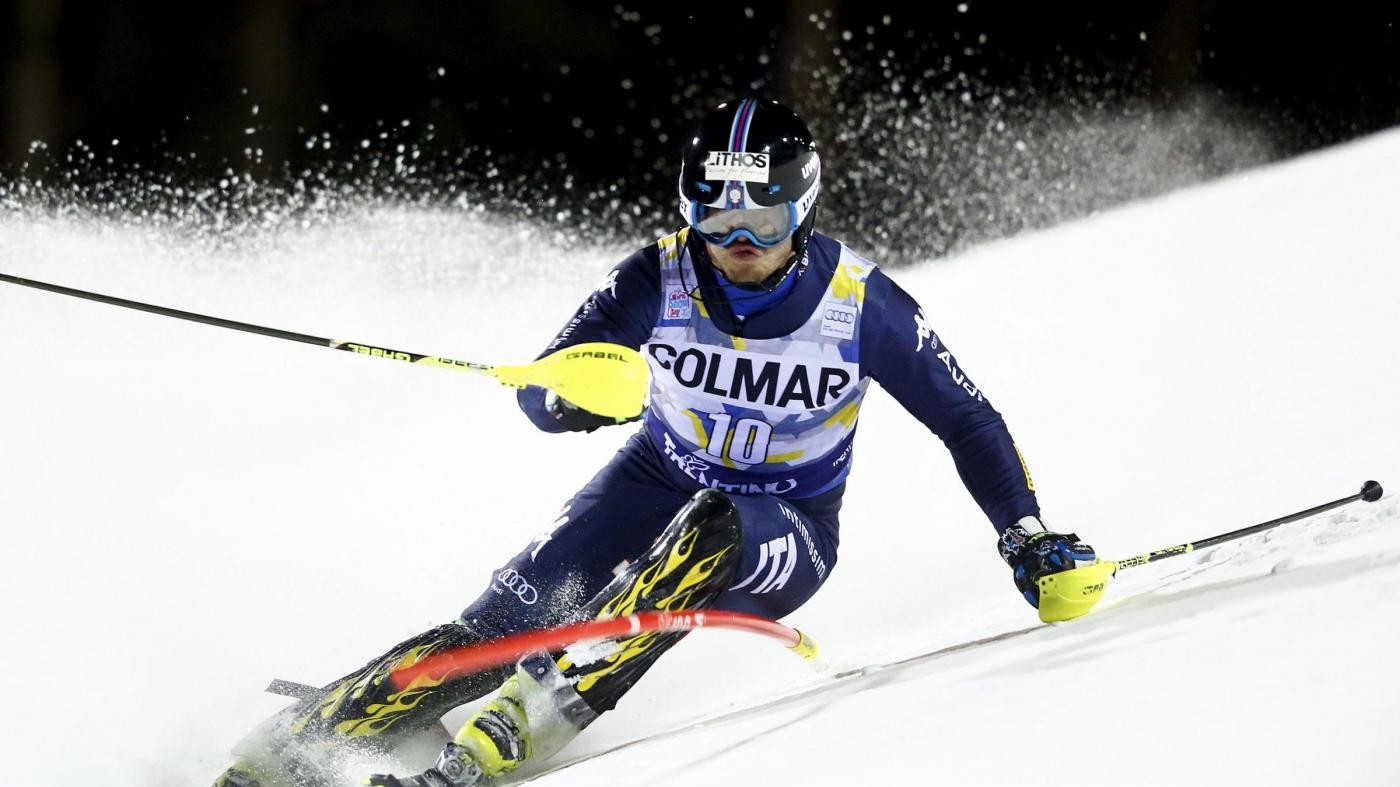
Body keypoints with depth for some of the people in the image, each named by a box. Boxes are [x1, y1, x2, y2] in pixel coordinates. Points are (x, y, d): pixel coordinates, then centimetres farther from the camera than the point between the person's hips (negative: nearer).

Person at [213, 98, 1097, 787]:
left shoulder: (861, 305, -19)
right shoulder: (663, 278, -15)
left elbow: (967, 421, -6)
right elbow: (538, 390, -17)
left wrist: (1031, 539, -11)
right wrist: (569, 394, -42)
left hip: (782, 536, -2)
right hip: (657, 483, 2)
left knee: (709, 530, -38)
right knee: (504, 621, -19)